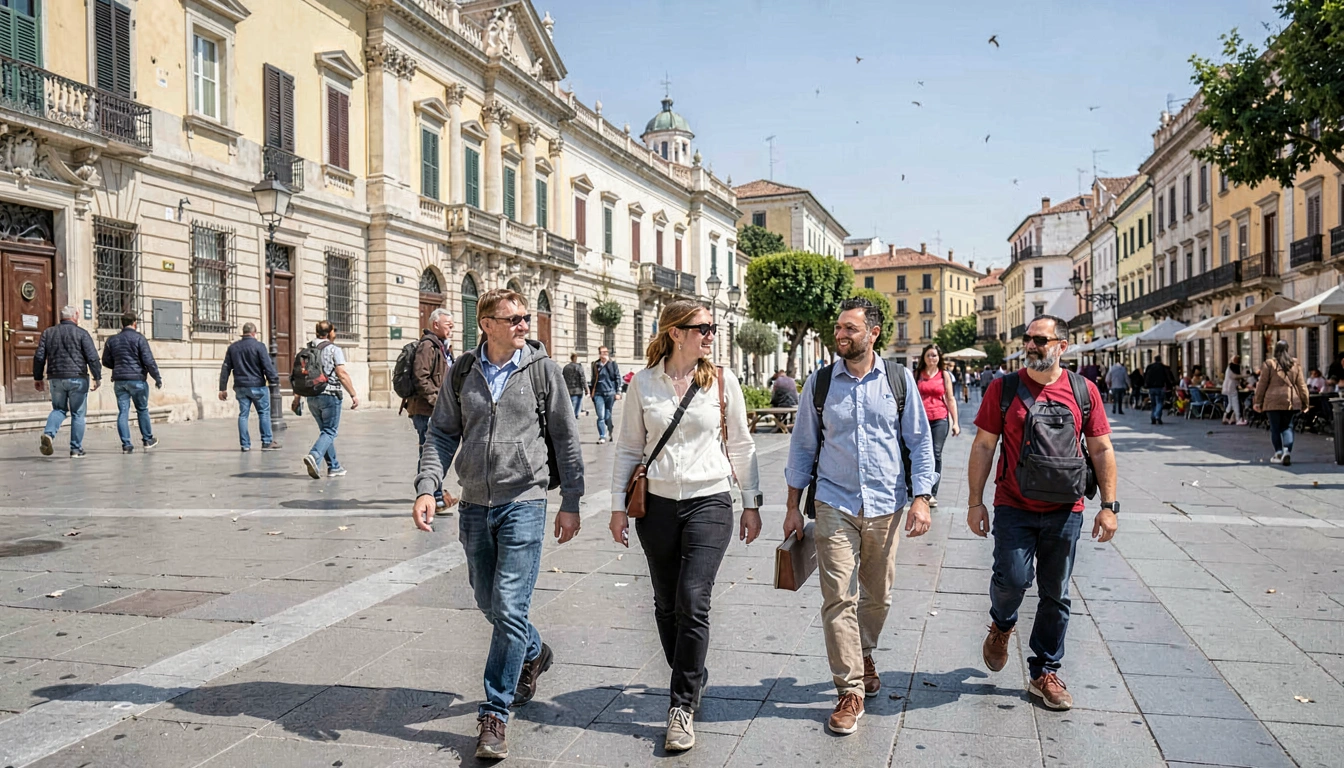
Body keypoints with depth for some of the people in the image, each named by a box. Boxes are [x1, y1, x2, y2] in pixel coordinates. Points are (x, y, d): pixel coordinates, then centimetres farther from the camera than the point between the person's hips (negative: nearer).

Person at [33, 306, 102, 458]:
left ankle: (48, 433, -8)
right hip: (77, 378, -4)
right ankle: (76, 449, 5)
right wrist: (97, 378, -4)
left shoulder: (48, 333, 9)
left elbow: (39, 357, 7)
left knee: (59, 409, 19)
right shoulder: (81, 333, -3)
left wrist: (37, 378, 15)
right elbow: (92, 357, -10)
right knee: (77, 414, 5)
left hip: (56, 378, 4)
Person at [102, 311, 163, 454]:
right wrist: (158, 378, -6)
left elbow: (106, 361, 16)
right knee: (142, 410, 10)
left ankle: (126, 444, -1)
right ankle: (147, 439, 19)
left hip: (119, 381, 4)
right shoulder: (139, 338, -8)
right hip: (137, 379, -4)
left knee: (123, 411, 3)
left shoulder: (112, 340, 9)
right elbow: (149, 361, -12)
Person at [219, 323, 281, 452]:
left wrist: (223, 388, 14)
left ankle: (245, 444, 7)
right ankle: (267, 442, 2)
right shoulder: (259, 346, -7)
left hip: (240, 387, 5)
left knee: (243, 414, 7)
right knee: (264, 413, 3)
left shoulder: (232, 347, 9)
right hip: (257, 386, -5)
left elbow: (225, 369, 11)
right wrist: (274, 381, -6)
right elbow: (268, 366, -12)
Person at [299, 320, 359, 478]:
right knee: (330, 431, -3)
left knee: (325, 430, 15)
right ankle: (314, 456, -27)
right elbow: (342, 374, -12)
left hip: (312, 397, 6)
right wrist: (353, 394, -9)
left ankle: (334, 467, 17)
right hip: (330, 395, -6)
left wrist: (297, 397, 13)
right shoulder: (334, 349, -6)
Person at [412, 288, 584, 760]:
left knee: (510, 609, -9)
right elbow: (442, 434, 7)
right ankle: (534, 654, 44)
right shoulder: (463, 371, 5)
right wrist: (427, 488, -7)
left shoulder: (542, 368, -2)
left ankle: (494, 713, 3)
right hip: (474, 504, 4)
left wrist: (571, 503, 1)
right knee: (489, 604, 15)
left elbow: (565, 439, 2)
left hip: (523, 501, -4)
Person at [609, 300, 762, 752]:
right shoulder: (643, 383, 2)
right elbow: (628, 448, 7)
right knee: (666, 604, 10)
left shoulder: (722, 381, 1)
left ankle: (683, 706, 0)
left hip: (709, 502, -2)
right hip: (657, 504, 2)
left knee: (692, 602, -10)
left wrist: (751, 503, 7)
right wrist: (618, 506, 3)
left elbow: (741, 446, 7)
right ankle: (692, 678, 31)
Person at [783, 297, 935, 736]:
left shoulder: (899, 380, 1)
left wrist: (921, 498, -4)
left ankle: (863, 654, 41)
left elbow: (920, 441, 5)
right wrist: (793, 507, 5)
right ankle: (850, 692, 4)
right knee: (839, 598, -6)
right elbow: (803, 447, 7)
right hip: (835, 504, -1)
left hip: (886, 505, 1)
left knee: (877, 595, 14)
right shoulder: (820, 383, 1)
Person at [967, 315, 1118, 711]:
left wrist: (1108, 506, 2)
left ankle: (1045, 672, 24)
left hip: (1064, 511, 2)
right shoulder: (1004, 388, -2)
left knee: (1056, 596, 8)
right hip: (1014, 507, -2)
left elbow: (1101, 450, 7)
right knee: (1012, 578, -14)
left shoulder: (1084, 391, 2)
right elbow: (983, 446, 1)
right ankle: (1002, 624, 21)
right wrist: (976, 501, -3)